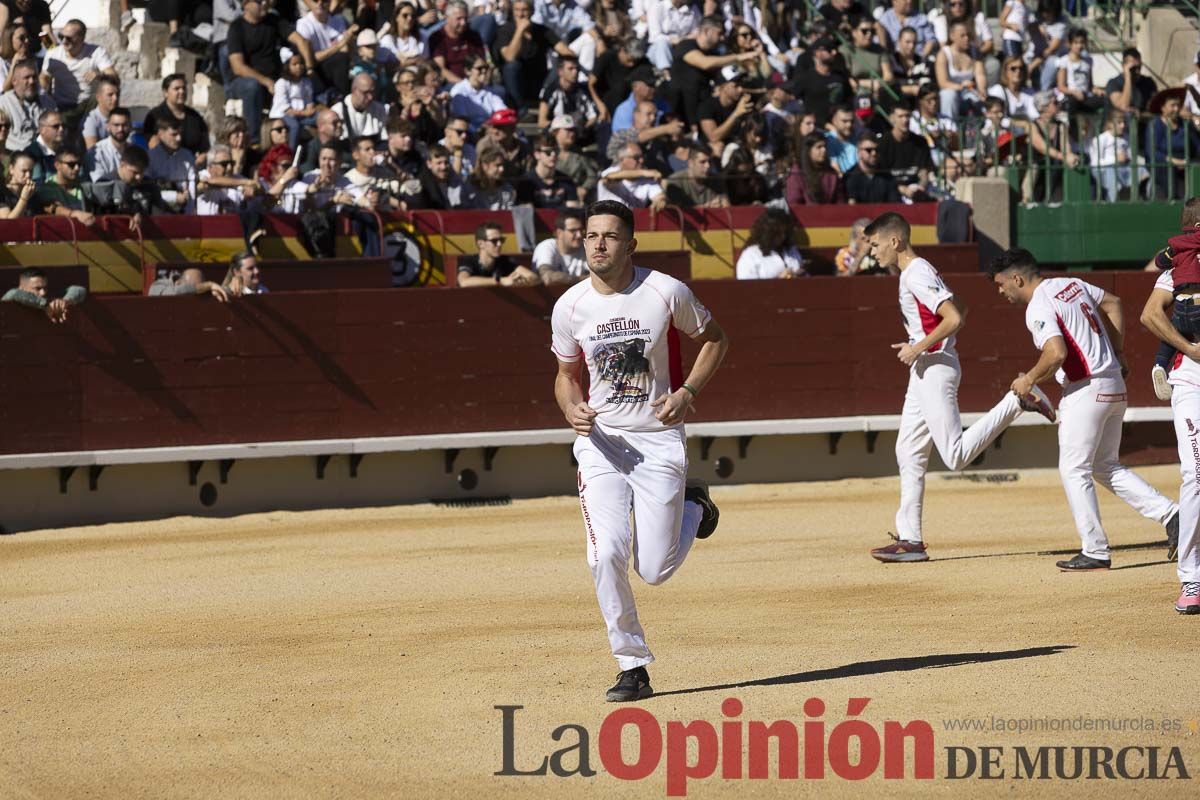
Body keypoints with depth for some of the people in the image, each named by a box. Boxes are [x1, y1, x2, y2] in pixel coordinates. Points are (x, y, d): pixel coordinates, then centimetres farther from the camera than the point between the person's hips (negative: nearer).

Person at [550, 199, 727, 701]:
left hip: (659, 439, -2)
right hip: (600, 441, 2)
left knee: (654, 570, -3)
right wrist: (571, 409, -10)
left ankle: (693, 506, 31)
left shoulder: (667, 293, -10)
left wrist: (686, 392, -9)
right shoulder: (570, 307, -2)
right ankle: (632, 668, -1)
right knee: (607, 555, -15)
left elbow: (714, 339, 6)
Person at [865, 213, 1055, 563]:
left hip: (935, 368, -10)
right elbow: (959, 309, 23)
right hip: (924, 372, 10)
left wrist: (920, 348, -17)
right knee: (909, 452, 10)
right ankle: (910, 540, 11)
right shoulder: (915, 273, 14)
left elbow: (954, 318, -24)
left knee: (956, 456, -13)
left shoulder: (917, 275, -16)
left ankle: (1016, 402, -6)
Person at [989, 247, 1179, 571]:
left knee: (1074, 470, 0)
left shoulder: (1038, 308, -15)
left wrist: (1028, 380, -12)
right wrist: (1117, 353, 26)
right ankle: (1169, 514, 6)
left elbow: (1057, 353, -28)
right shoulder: (1071, 284, 13)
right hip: (1114, 385, 9)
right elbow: (1113, 303, 25)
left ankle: (1096, 552, 0)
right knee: (1106, 467, 17)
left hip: (1086, 392, -9)